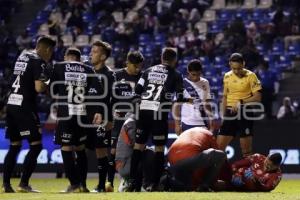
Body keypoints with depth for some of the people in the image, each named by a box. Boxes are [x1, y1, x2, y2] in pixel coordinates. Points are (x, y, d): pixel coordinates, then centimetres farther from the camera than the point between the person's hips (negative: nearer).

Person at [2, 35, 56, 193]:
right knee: (36, 145, -3)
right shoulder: (39, 62, -8)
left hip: (11, 104, 8)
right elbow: (38, 88, -16)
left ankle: (6, 184, 11)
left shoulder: (22, 56, 16)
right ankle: (24, 184, -8)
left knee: (15, 145, 15)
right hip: (25, 107, -8)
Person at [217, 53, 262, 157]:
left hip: (244, 113, -5)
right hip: (230, 113, 5)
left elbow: (257, 97, -11)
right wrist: (223, 116, 15)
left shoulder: (251, 76, -6)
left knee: (246, 150, -2)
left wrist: (241, 102, -21)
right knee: (219, 146, 0)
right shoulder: (227, 76, 9)